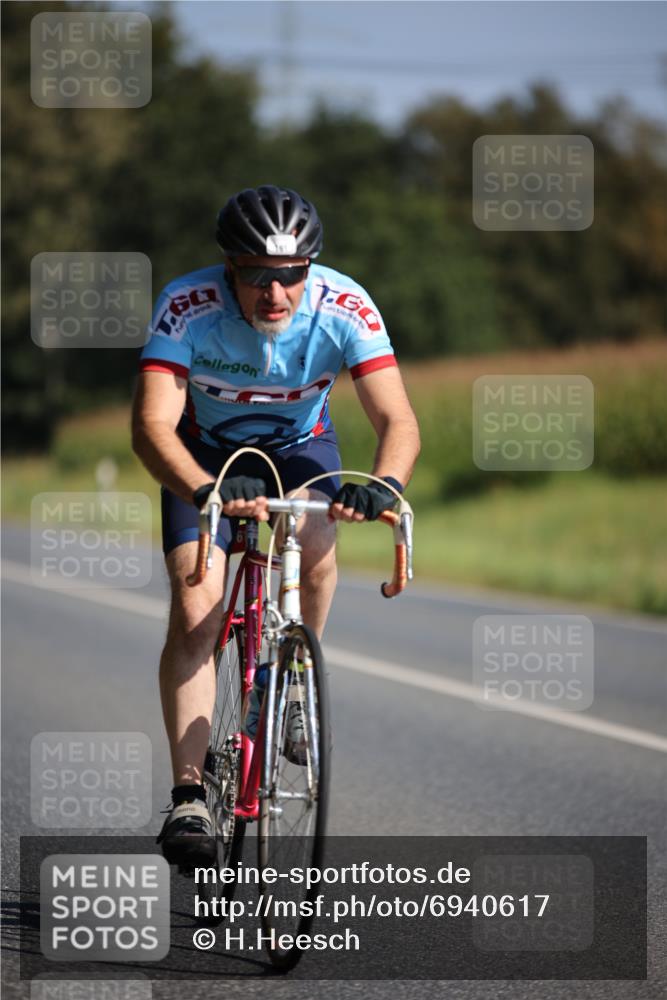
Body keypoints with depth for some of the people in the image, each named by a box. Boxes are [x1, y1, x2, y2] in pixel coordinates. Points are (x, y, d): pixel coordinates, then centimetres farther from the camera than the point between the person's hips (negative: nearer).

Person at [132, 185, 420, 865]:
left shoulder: (344, 307, -28)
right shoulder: (187, 307, -31)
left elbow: (397, 418, -33)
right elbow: (152, 424, -39)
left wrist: (384, 485, -55)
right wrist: (203, 491, -58)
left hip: (300, 448, 2)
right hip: (206, 454, -1)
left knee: (314, 542, -29)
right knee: (195, 610, -19)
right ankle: (189, 795, -16)